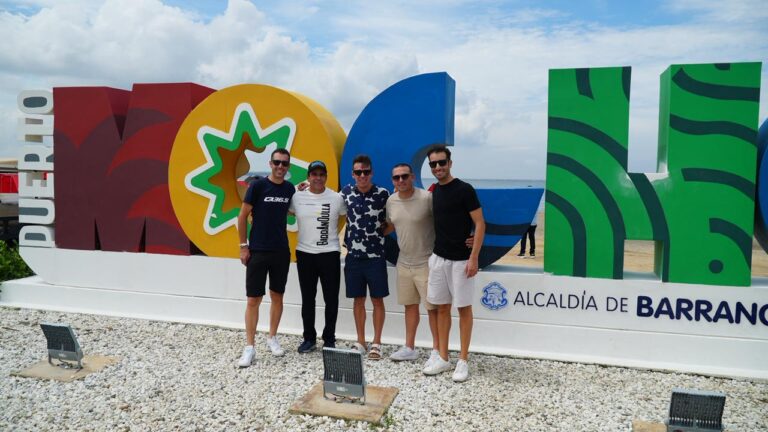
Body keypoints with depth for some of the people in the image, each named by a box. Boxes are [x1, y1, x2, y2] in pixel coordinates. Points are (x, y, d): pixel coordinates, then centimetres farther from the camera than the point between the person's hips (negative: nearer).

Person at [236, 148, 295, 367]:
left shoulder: (290, 189, 3)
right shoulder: (258, 185, -8)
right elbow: (242, 217, -4)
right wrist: (243, 246, -6)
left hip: (281, 251, 4)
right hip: (257, 251, -4)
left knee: (277, 296, 12)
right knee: (253, 299, -2)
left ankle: (272, 338, 28)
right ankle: (249, 347, 5)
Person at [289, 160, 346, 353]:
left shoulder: (336, 198, -3)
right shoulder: (297, 197, -1)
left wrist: (333, 235, 5)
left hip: (330, 254, -1)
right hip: (304, 254, 1)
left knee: (331, 299, 4)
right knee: (307, 299, 10)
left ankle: (329, 339, 18)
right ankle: (309, 338, 23)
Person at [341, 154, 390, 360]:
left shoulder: (383, 194, -5)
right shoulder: (346, 192, 1)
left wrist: (381, 231, -3)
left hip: (376, 255, -2)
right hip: (353, 255, 2)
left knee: (377, 300, 3)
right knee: (358, 299, 10)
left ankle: (376, 343, 14)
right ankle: (360, 342, 22)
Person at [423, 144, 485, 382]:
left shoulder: (464, 189, -12)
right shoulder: (434, 192, 9)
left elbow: (480, 224, -12)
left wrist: (473, 258, -18)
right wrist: (434, 251, 14)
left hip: (460, 260, -6)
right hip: (438, 258, 7)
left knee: (463, 308, 4)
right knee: (442, 308, 11)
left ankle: (463, 361, 13)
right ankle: (443, 358, 20)